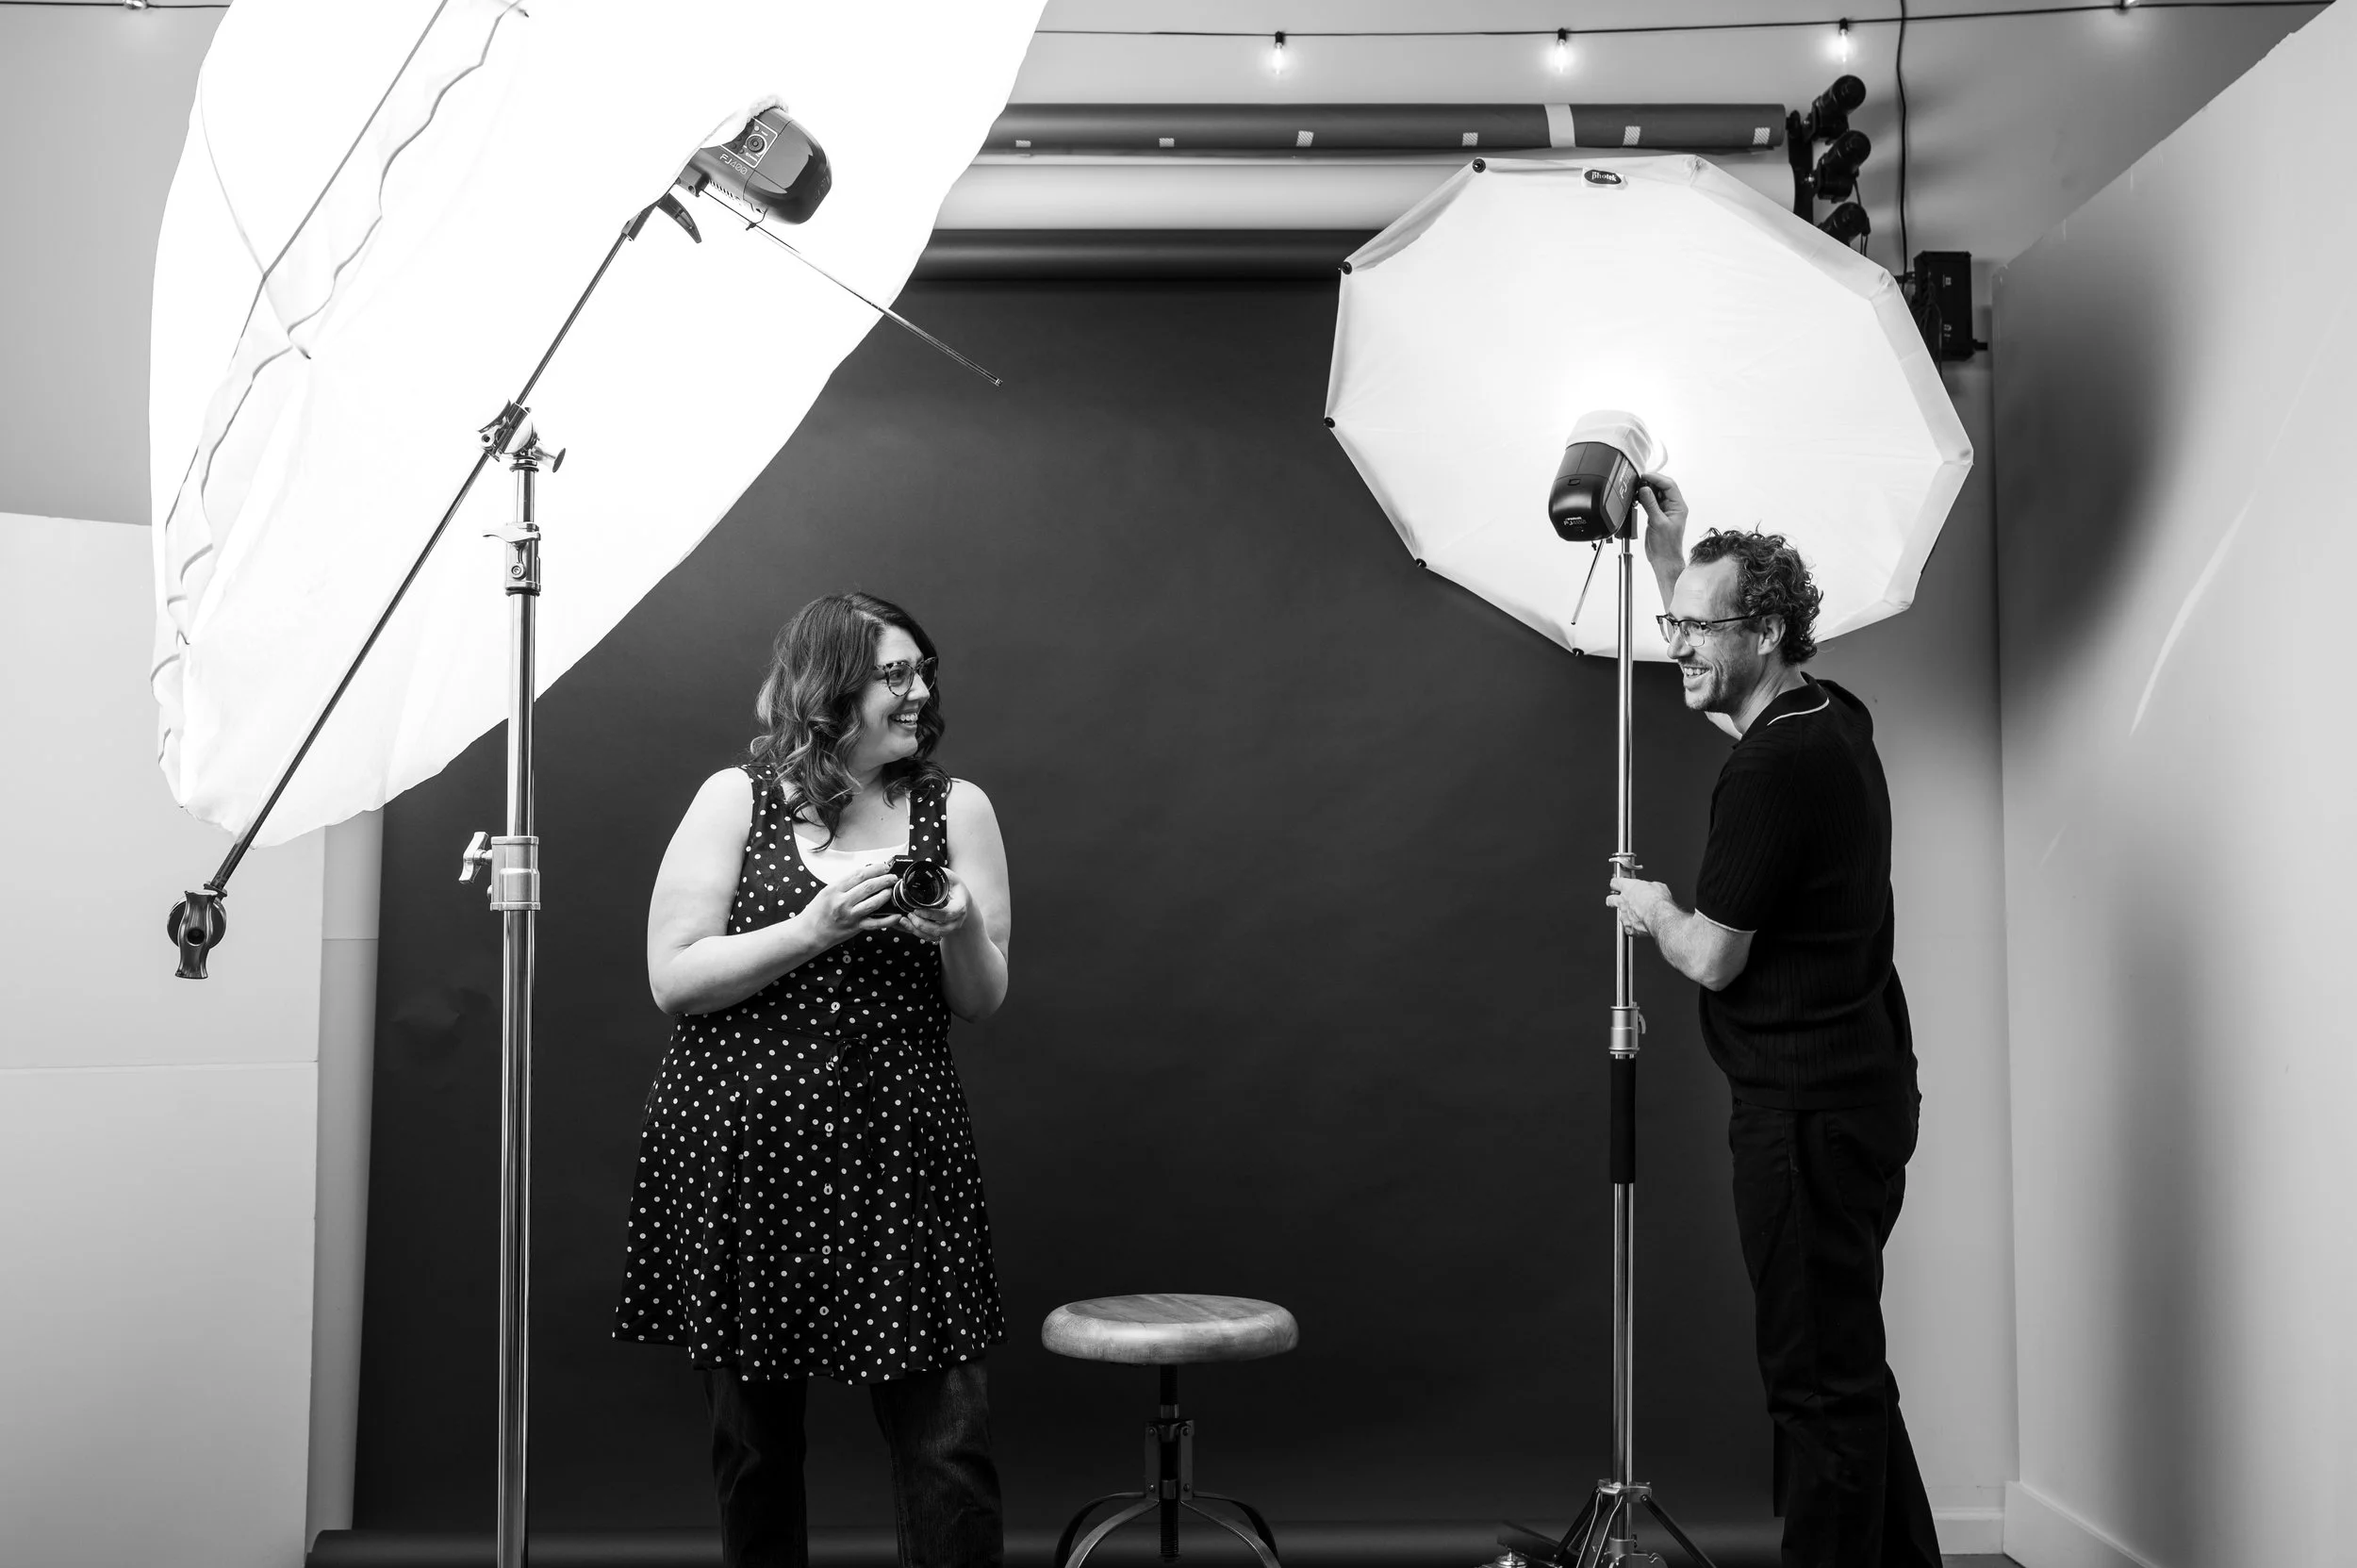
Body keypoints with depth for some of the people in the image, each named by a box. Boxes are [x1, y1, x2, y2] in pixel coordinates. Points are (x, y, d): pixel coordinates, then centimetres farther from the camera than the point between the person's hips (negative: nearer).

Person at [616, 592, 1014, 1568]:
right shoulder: (737, 800, 2)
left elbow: (983, 1001, 8)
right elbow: (672, 978, -5)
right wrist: (816, 927, -15)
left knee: (947, 1439, -3)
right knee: (753, 1439, 10)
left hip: (900, 1157, 1)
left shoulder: (956, 808, 6)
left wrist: (960, 931, -13)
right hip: (740, 1158, 0)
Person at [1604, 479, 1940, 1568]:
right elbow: (1714, 684, 31)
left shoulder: (1775, 767, -20)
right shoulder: (1833, 720, 9)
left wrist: (1652, 910, 3)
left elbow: (1712, 959, -17)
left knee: (1819, 1376, -2)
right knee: (1844, 1365, 19)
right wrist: (1667, 555, 26)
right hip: (1856, 1086, 10)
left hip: (1808, 1110, -10)